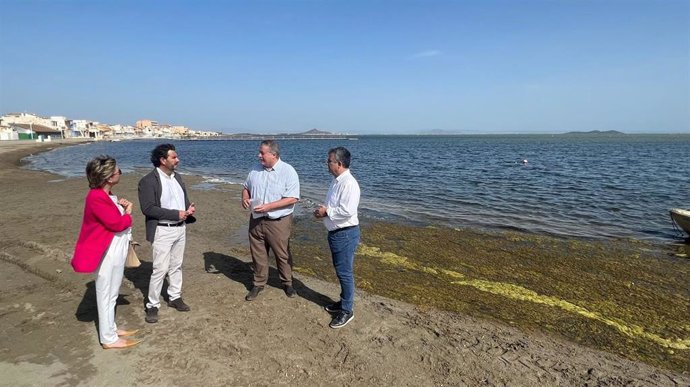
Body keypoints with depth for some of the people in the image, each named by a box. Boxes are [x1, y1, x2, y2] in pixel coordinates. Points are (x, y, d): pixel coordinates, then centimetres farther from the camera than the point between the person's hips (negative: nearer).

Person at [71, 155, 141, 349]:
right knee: (106, 294, 3)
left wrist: (122, 207, 1)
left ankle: (111, 329, 35)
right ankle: (109, 339, 15)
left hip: (116, 249, 10)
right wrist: (128, 212, -7)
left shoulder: (106, 195, 8)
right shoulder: (96, 198, -23)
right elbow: (118, 223, -23)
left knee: (111, 293, 20)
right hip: (108, 252, -10)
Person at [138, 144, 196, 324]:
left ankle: (175, 298, 30)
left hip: (180, 228, 7)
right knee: (160, 269, -4)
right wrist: (176, 214, -22)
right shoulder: (148, 181, -14)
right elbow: (148, 208, -21)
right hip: (162, 231, -7)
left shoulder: (177, 177, 9)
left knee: (176, 266, 16)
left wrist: (189, 208, -7)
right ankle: (152, 305, 11)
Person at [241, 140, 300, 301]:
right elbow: (246, 187, 18)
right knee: (258, 254, 14)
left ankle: (287, 283, 30)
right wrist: (245, 198, -6)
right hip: (256, 220, 5)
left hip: (278, 222, -5)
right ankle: (259, 283, 31)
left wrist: (269, 206, -24)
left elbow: (292, 198, -17)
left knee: (282, 255, 9)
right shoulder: (256, 169, 5)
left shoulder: (288, 171, -13)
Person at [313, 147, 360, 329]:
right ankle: (344, 301, 37)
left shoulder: (349, 184, -21)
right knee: (340, 271, 21)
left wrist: (327, 212, -16)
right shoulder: (337, 181, 10)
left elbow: (347, 211, -29)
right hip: (335, 232, 10)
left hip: (345, 233, -10)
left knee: (345, 272, 1)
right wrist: (323, 209, 3)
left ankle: (347, 310, 15)